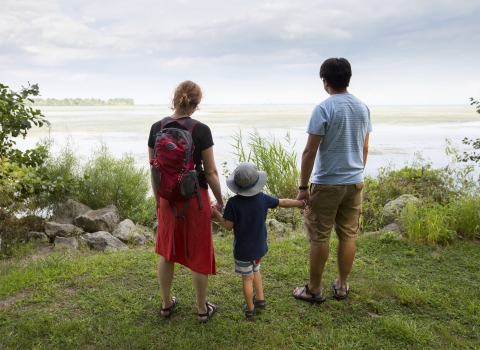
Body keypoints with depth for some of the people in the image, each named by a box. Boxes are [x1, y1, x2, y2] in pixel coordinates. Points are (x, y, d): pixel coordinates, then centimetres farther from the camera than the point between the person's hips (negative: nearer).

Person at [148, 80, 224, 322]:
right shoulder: (201, 131, -15)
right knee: (198, 255, 10)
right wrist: (220, 202, 2)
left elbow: (154, 169, 4)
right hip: (195, 198, -3)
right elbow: (210, 173, -11)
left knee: (166, 252, 19)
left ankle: (166, 304, 32)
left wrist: (158, 198, 16)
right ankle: (202, 310, 24)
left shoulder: (156, 129, -4)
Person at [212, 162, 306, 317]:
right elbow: (283, 202, 3)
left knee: (247, 278, 11)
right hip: (259, 246, 4)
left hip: (242, 249, -4)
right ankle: (260, 298, 34)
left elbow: (228, 226, -15)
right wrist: (301, 202, 18)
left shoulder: (233, 202, -20)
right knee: (255, 270, 28)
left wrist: (217, 214, 0)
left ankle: (250, 308, 24)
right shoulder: (263, 198, -9)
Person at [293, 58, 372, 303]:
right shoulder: (363, 108, 6)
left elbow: (310, 151, -15)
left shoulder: (323, 109, -13)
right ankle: (341, 286, 27)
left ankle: (314, 290, 16)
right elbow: (364, 149, 13)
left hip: (327, 183, -6)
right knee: (348, 236, 13)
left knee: (319, 237, 5)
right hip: (355, 182, 6)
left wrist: (303, 187, -9)